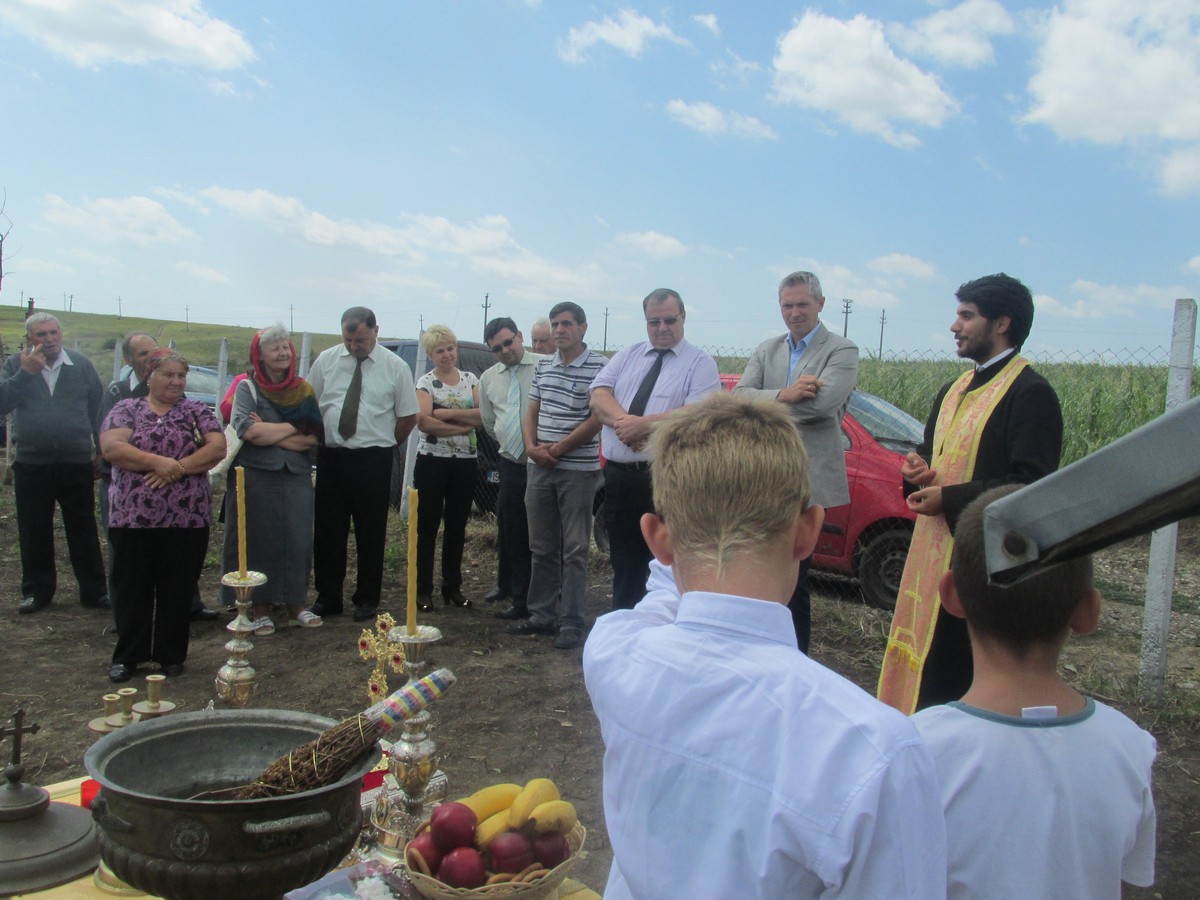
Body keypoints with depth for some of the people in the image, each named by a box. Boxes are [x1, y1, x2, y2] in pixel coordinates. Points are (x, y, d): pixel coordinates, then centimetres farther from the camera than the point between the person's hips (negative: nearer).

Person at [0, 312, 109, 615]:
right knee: (34, 533, 9)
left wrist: (101, 450, 4)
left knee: (84, 532, 6)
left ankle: (94, 591, 13)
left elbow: (98, 408, 6)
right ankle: (37, 591, 22)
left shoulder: (81, 364, 3)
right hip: (31, 465, 1)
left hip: (77, 464, -1)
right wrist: (25, 372, -18)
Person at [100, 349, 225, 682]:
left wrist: (176, 469, -15)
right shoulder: (126, 409, 7)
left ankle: (171, 655, 19)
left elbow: (217, 447, -5)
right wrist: (158, 462, -19)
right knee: (133, 588, 7)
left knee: (178, 590, 6)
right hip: (133, 517, 0)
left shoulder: (197, 411, 8)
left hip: (186, 518, 0)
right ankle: (128, 655, 20)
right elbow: (111, 447, -8)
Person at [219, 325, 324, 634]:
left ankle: (296, 605, 16)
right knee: (259, 541, 1)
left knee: (297, 541, 4)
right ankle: (260, 609, 10)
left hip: (297, 478, 3)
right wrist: (292, 428, -7)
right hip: (255, 478, -3)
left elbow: (313, 439, 1)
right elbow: (247, 430, -16)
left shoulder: (303, 391, 9)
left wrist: (269, 433, -9)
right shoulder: (247, 388, 0)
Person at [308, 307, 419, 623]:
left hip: (372, 460, -2)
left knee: (370, 532, 6)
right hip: (330, 457, 2)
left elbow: (408, 416, 3)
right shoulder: (326, 361, 4)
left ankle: (367, 600, 19)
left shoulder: (395, 366, -3)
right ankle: (327, 597, 21)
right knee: (328, 530, 8)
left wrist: (385, 444, 4)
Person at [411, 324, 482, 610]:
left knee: (457, 525, 10)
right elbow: (423, 422, -17)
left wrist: (448, 414, -16)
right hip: (432, 461, -3)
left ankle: (453, 586, 20)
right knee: (427, 525, 2)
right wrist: (464, 425, -14)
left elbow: (482, 416, -5)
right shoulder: (425, 383, -3)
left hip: (466, 461, 4)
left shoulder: (471, 380, 9)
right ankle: (423, 589, 8)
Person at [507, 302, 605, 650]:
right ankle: (541, 614, 22)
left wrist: (558, 448, -14)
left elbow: (597, 419, -13)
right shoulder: (544, 366, 12)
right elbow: (532, 413, 15)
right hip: (539, 468, 6)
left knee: (574, 551, 0)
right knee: (542, 548, 12)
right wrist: (532, 447, -4)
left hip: (578, 470, -6)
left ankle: (571, 622, 6)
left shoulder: (598, 367, -7)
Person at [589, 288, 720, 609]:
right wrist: (623, 420, -17)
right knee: (623, 563, 15)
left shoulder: (700, 364, -1)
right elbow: (599, 396, 2)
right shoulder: (628, 355, 14)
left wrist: (642, 425, -19)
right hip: (618, 475, 5)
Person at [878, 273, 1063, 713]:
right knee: (922, 665, 13)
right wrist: (917, 469, 3)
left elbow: (1031, 486, -19)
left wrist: (949, 498, -18)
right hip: (932, 549, 9)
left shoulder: (1030, 392, -11)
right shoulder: (954, 389, 17)